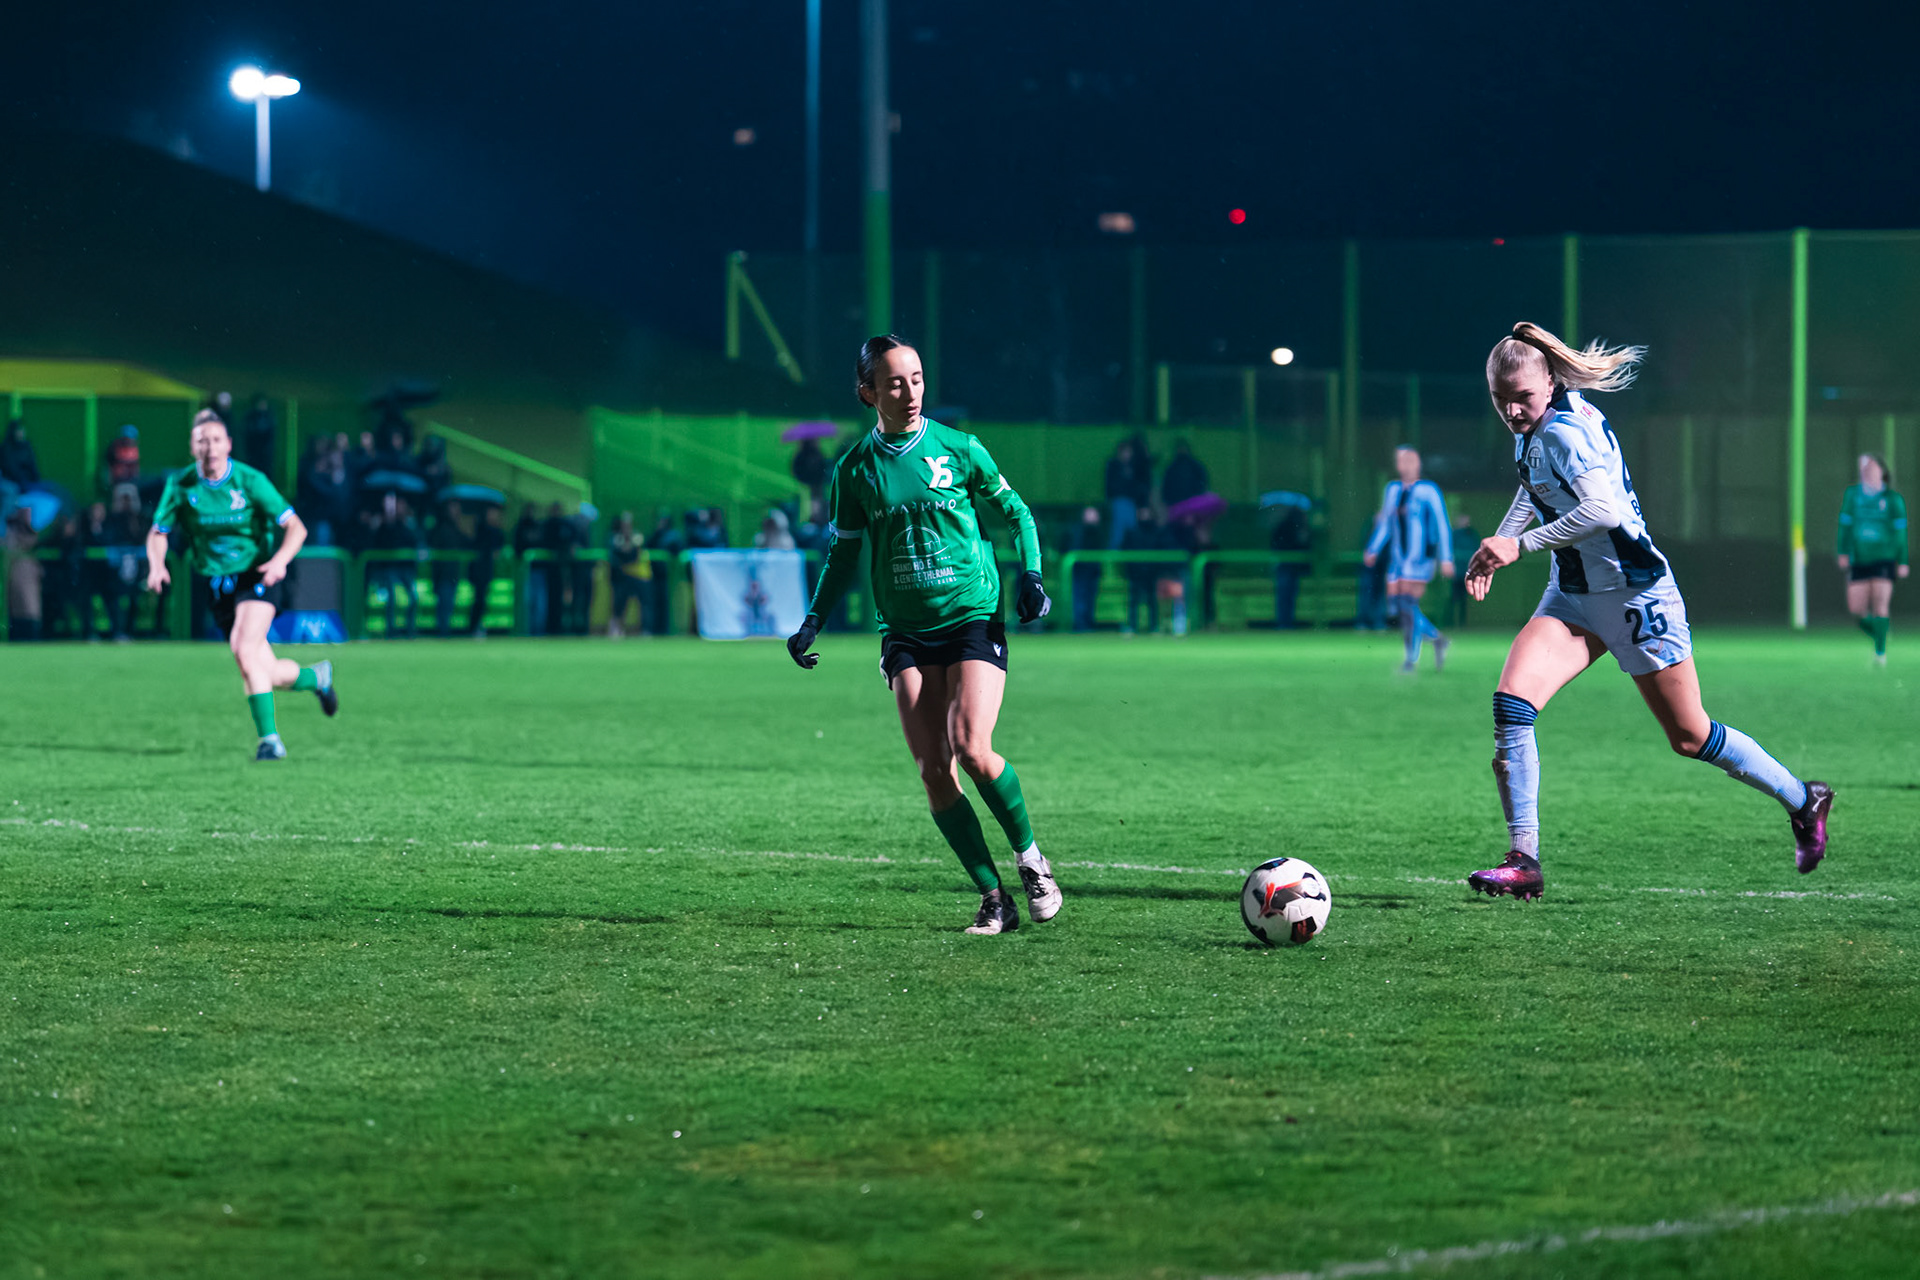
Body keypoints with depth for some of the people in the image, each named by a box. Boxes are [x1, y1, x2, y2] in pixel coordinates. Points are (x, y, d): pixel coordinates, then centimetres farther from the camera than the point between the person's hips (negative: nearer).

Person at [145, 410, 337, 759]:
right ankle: (316, 676, 38)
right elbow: (158, 532, 7)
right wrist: (157, 564, -14)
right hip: (217, 584, 4)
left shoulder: (250, 480, -13)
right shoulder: (180, 484, -5)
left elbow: (295, 527, -11)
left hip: (258, 576, -4)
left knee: (244, 649, -28)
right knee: (268, 674, 5)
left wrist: (280, 560, -30)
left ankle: (269, 738, -22)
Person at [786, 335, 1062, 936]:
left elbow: (1016, 511, 10)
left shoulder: (958, 448, -2)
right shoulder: (855, 469, 3)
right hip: (906, 634, 2)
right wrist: (813, 622, 4)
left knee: (972, 750, -19)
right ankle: (994, 898, 0)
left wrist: (1031, 575, -4)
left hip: (973, 618, -2)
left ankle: (1030, 858, 5)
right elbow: (843, 554, 14)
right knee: (933, 770, -8)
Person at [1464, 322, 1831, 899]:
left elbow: (1603, 510, -38)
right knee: (1510, 702, -14)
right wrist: (1499, 541, 13)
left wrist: (1520, 545, -35)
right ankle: (1524, 860, -12)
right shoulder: (1533, 427, 3)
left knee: (1690, 737, 6)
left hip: (1634, 593, -8)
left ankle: (1803, 801, 30)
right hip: (1572, 596, 8)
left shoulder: (1566, 429, -24)